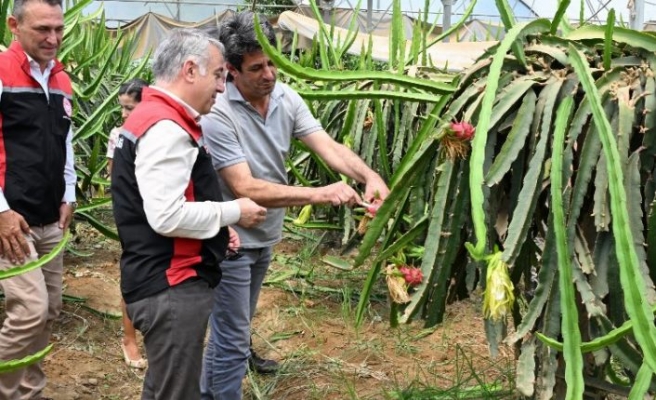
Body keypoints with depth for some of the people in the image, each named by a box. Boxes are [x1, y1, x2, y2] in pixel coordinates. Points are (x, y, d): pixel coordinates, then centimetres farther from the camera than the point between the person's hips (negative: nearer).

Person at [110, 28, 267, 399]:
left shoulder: (158, 118, 15)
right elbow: (167, 216, -27)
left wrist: (216, 232, 11)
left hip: (168, 283, 11)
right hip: (171, 288, -11)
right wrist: (234, 212, -15)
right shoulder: (165, 128, -21)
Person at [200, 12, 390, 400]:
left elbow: (327, 145, -14)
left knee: (237, 322, 28)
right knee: (232, 337, -1)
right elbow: (246, 189, -32)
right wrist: (320, 194, -37)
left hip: (265, 235, 8)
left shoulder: (286, 98, -7)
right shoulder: (218, 114, -28)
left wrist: (369, 175, -33)